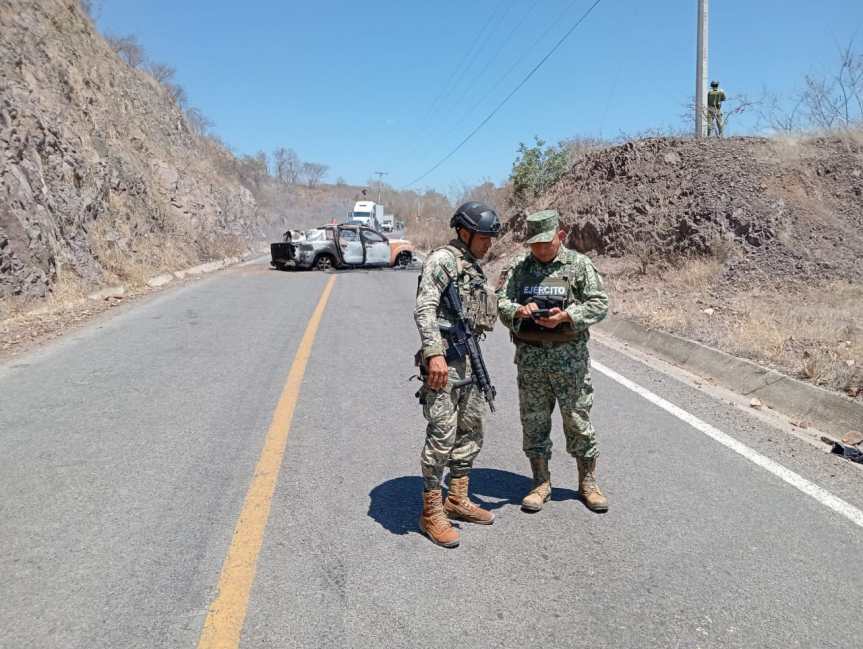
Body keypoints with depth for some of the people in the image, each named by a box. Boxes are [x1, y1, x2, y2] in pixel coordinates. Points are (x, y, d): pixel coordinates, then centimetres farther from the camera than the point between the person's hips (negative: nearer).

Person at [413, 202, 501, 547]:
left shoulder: (474, 267, 17)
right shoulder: (442, 260, -11)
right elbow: (424, 309, -21)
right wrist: (434, 353, -31)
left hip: (470, 359, 10)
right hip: (444, 358, -10)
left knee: (472, 429, 14)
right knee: (442, 435, -8)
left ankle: (457, 500, 27)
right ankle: (431, 513, 4)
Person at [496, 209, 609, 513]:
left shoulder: (579, 264, 0)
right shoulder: (518, 268, 6)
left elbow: (599, 303, -5)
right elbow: (501, 302, 0)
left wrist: (566, 316, -20)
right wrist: (518, 310, -22)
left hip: (570, 356, -2)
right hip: (530, 358, 2)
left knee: (578, 420, 6)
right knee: (534, 422, 8)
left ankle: (588, 483, 22)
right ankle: (541, 484, 23)